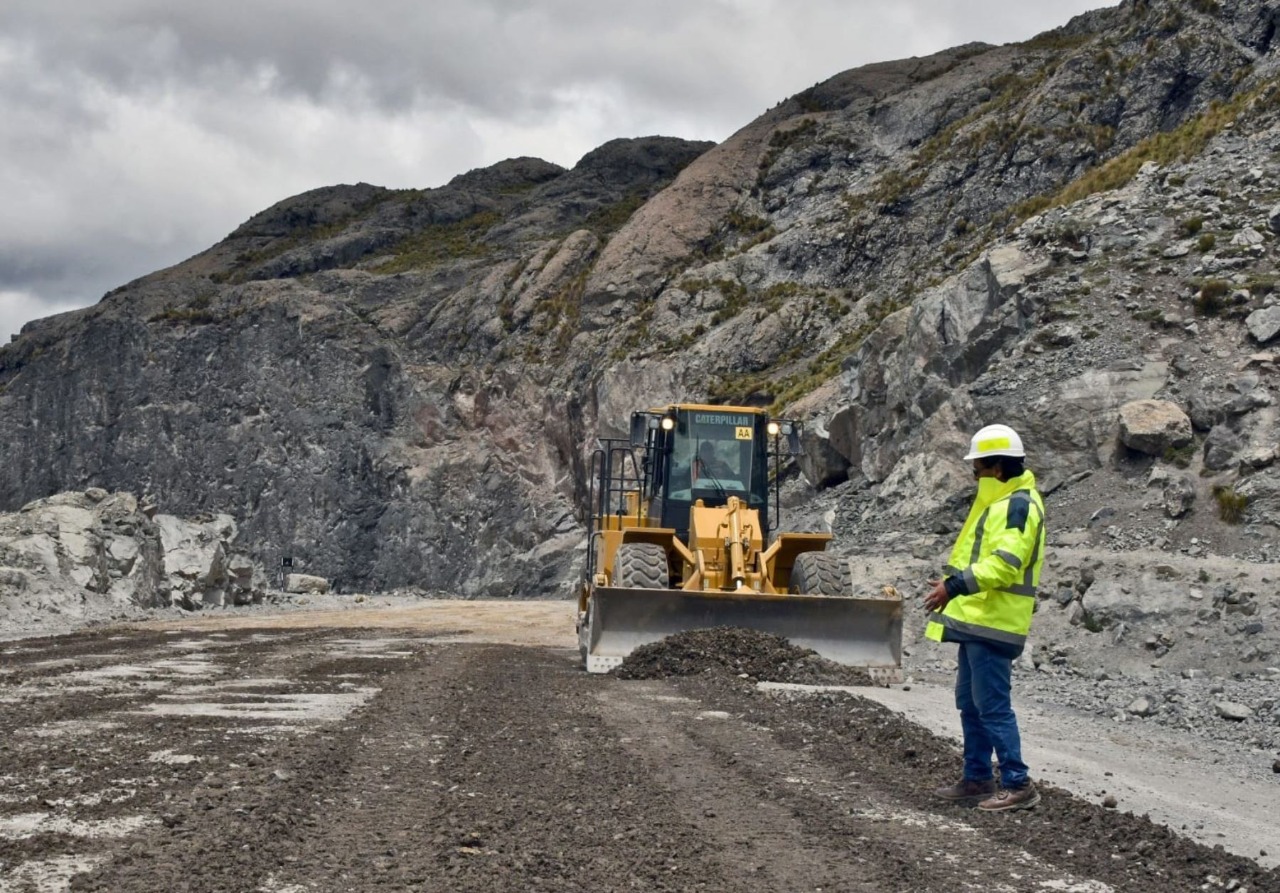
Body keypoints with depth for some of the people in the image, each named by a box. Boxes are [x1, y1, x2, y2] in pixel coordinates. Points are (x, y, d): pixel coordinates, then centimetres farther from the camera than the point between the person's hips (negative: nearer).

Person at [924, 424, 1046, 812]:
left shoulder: (1019, 504, -15)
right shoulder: (999, 502, 19)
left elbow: (1004, 562, -26)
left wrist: (955, 585, -31)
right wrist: (954, 587, 22)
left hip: (993, 625, -11)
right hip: (977, 620, 11)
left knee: (992, 706, -9)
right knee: (970, 703, 15)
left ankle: (1017, 784, -4)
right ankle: (977, 779, 22)